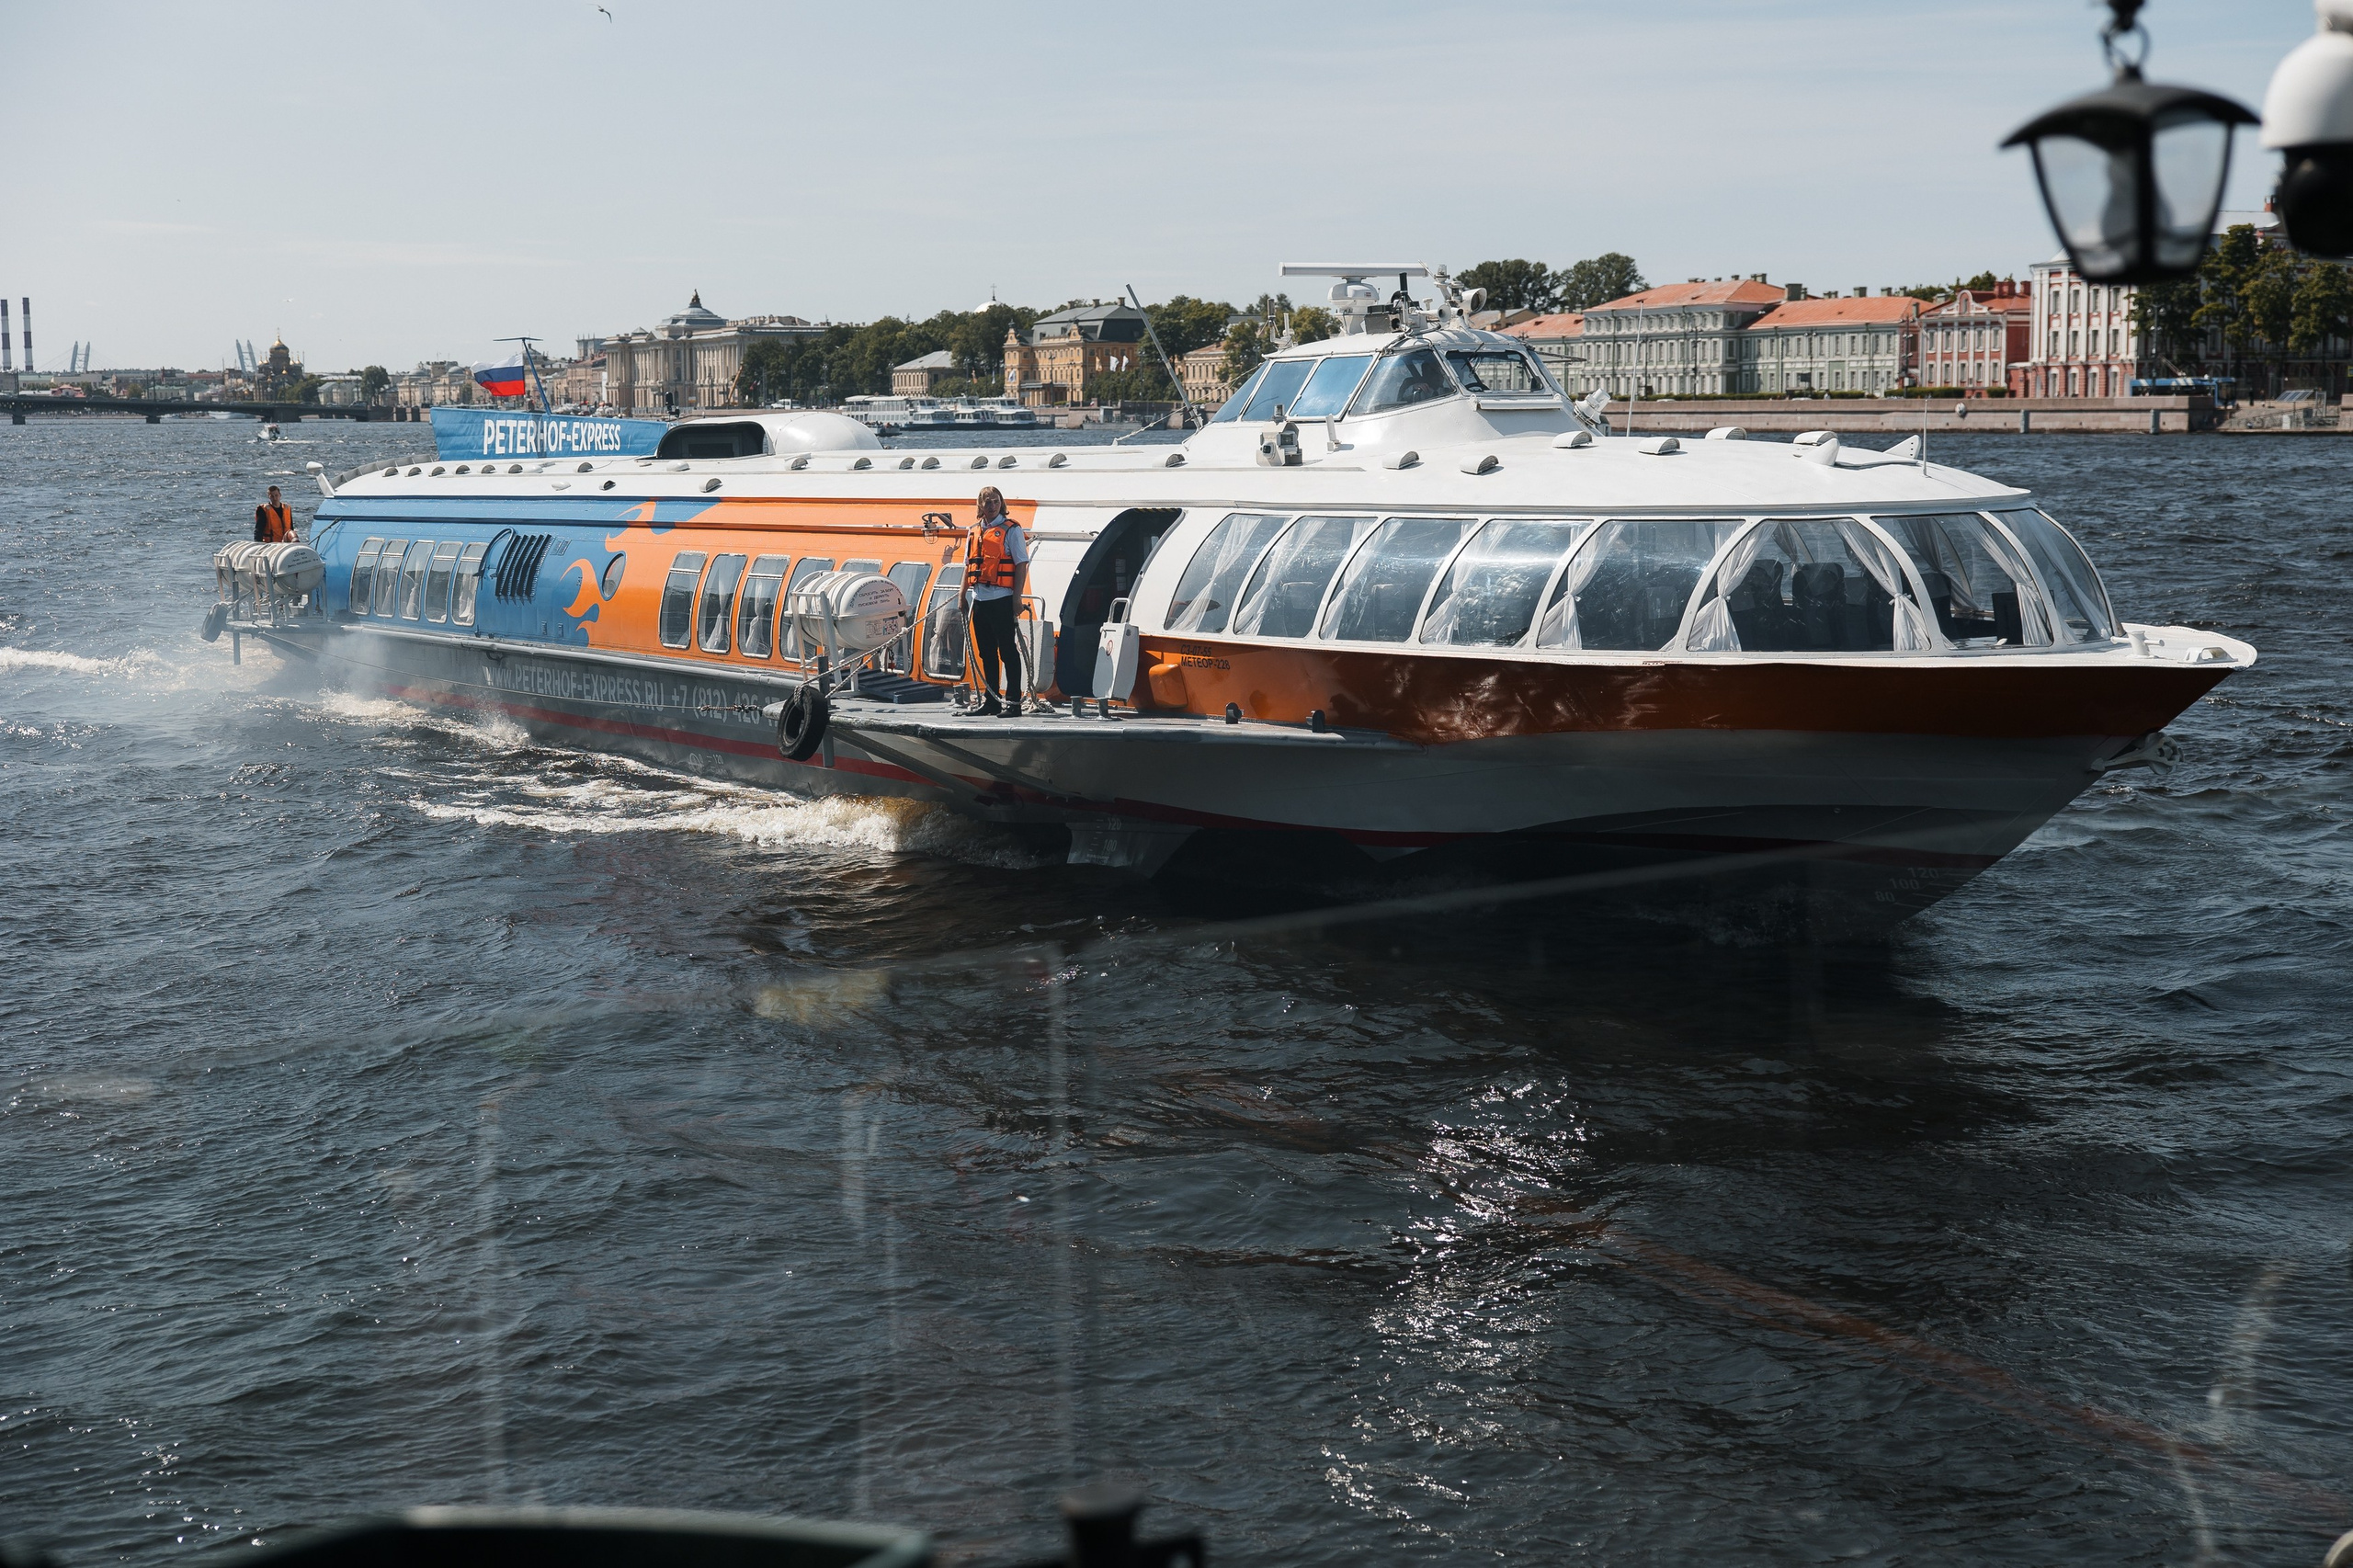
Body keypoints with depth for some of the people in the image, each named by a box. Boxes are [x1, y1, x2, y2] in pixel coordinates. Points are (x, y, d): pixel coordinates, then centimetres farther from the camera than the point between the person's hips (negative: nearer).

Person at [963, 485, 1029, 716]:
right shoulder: (975, 531, 15)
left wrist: (1017, 598, -13)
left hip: (1001, 599, -6)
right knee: (986, 652, 11)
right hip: (979, 599, 6)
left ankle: (1013, 701, -4)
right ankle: (991, 700, 17)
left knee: (1008, 650, -5)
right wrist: (963, 595, 13)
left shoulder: (1011, 529, -2)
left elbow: (1021, 564, -6)